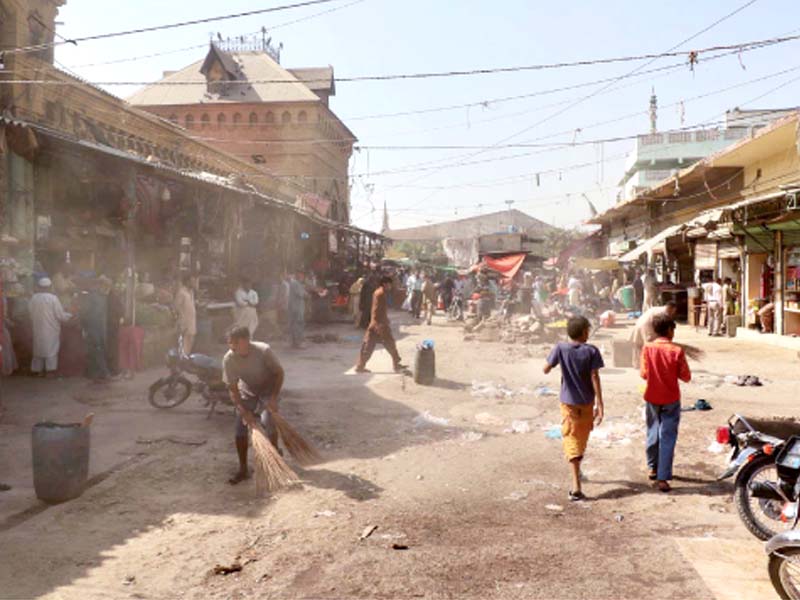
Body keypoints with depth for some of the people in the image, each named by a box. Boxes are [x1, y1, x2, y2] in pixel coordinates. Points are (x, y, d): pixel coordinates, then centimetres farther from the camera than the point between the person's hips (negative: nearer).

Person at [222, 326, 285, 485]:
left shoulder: (263, 351, -32)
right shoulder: (228, 359, -24)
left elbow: (279, 373, -19)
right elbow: (232, 388, -17)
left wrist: (274, 398, -24)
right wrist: (241, 409, -27)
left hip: (268, 389, -3)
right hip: (247, 392, 3)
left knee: (268, 421, -21)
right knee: (240, 428, -6)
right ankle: (243, 470, 7)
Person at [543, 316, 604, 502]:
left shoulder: (561, 348, -10)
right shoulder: (591, 351, -11)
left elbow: (546, 369, -5)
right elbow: (595, 378, -14)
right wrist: (600, 404, -11)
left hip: (568, 402, 0)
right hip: (587, 402, 1)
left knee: (571, 440, 1)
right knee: (582, 438, 22)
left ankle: (576, 486, -9)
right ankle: (577, 471, 42)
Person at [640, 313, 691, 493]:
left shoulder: (648, 348, -9)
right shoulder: (677, 350, -14)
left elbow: (644, 374, -3)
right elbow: (686, 377, -8)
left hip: (652, 398, 3)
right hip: (671, 400, -3)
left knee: (653, 433, 20)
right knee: (667, 438, 1)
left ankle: (653, 468, 34)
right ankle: (662, 478, -2)